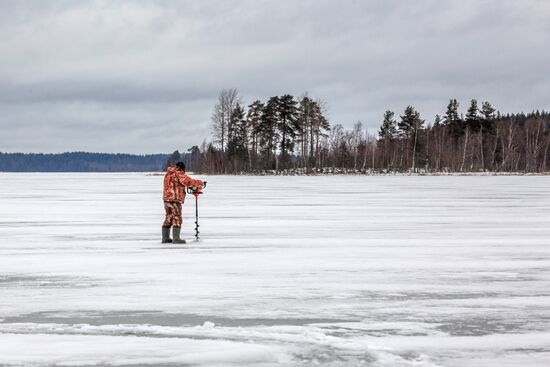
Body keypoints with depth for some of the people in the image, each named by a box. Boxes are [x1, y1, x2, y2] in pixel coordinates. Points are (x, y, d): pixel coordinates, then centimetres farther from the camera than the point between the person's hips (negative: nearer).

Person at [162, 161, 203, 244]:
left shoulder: (168, 174, 14)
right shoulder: (179, 174, -11)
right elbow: (189, 182, -17)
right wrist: (199, 182, 0)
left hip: (166, 199, 8)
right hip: (175, 200, -8)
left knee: (168, 218, 15)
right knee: (177, 219, -4)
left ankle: (165, 238, 16)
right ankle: (176, 238, -7)